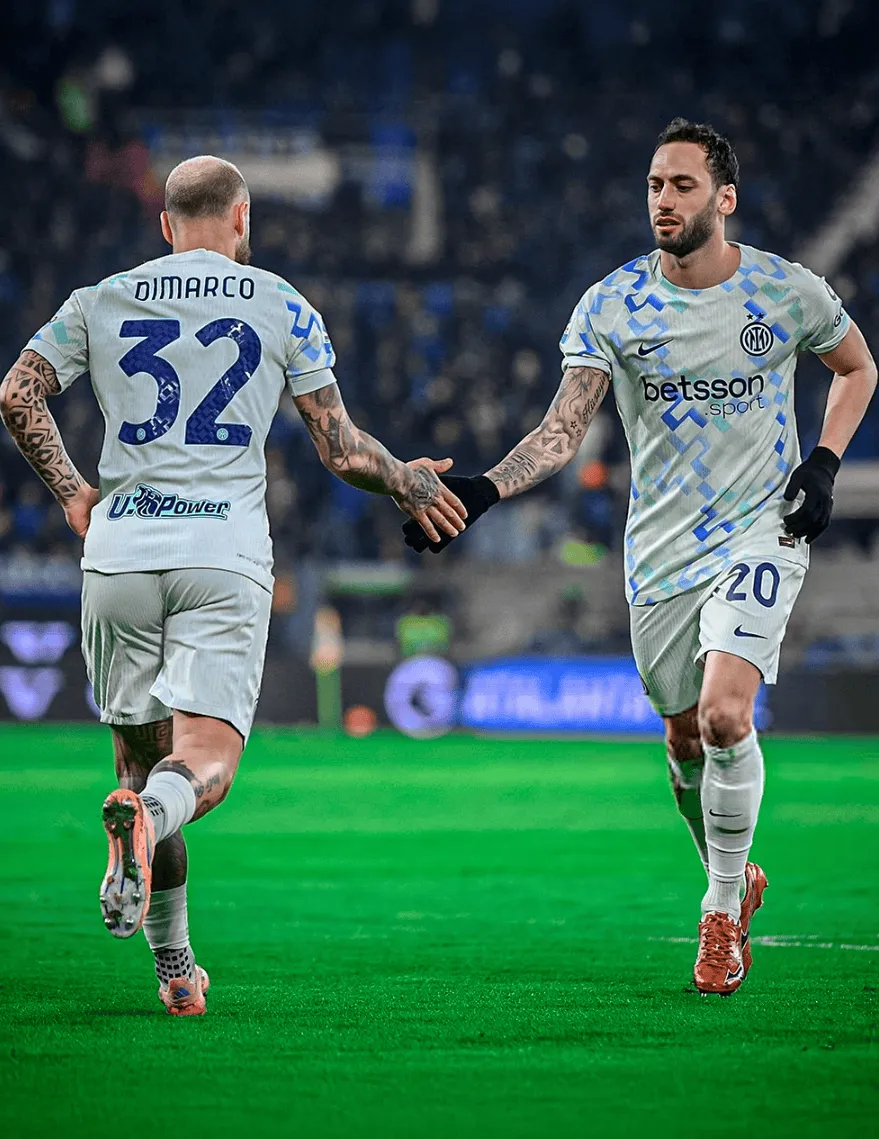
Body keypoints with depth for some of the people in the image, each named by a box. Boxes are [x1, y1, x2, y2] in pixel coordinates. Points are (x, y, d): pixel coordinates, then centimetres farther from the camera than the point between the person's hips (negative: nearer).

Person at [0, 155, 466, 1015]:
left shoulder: (100, 302, 12)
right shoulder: (284, 310, 7)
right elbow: (342, 450, 6)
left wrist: (70, 493, 17)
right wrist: (408, 484, 24)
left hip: (119, 556, 2)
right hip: (225, 558, -2)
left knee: (141, 756, 14)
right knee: (204, 764, -8)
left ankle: (174, 969, 11)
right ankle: (146, 814, -44)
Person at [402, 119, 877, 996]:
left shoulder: (790, 291, -5)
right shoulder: (611, 306, -6)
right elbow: (563, 429, -13)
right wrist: (483, 490, -30)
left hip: (763, 531, -2)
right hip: (662, 549, 2)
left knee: (725, 714, -21)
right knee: (685, 737, 9)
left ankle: (723, 907, -2)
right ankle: (735, 884, 36)